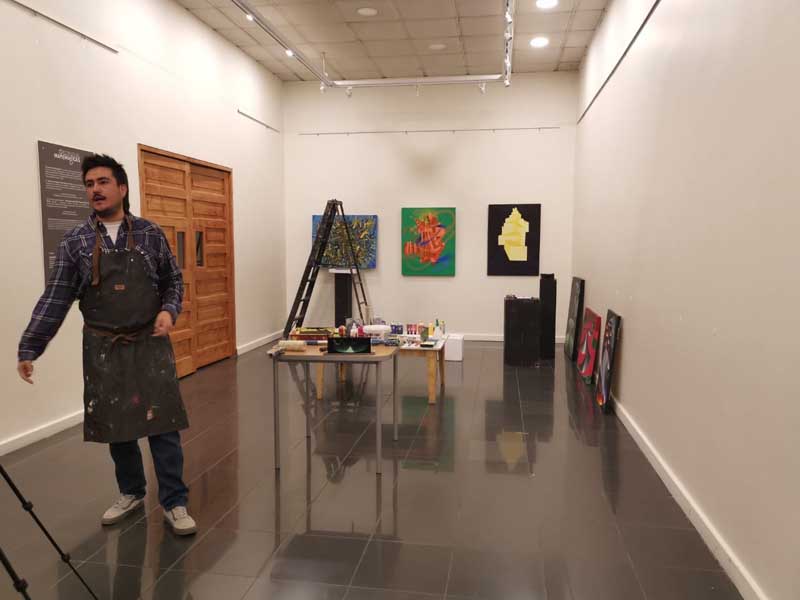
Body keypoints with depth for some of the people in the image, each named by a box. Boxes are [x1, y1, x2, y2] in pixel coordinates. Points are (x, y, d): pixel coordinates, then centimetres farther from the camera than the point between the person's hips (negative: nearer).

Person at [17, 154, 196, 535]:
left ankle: (174, 503, 10)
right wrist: (29, 348, -5)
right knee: (116, 428, 11)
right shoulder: (74, 242, 1)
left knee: (162, 425, -2)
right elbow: (55, 299, -1)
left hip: (150, 344, -1)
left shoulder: (150, 234, 1)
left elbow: (173, 282, 8)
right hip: (103, 349, 1)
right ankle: (131, 493, 31)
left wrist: (169, 311, -11)